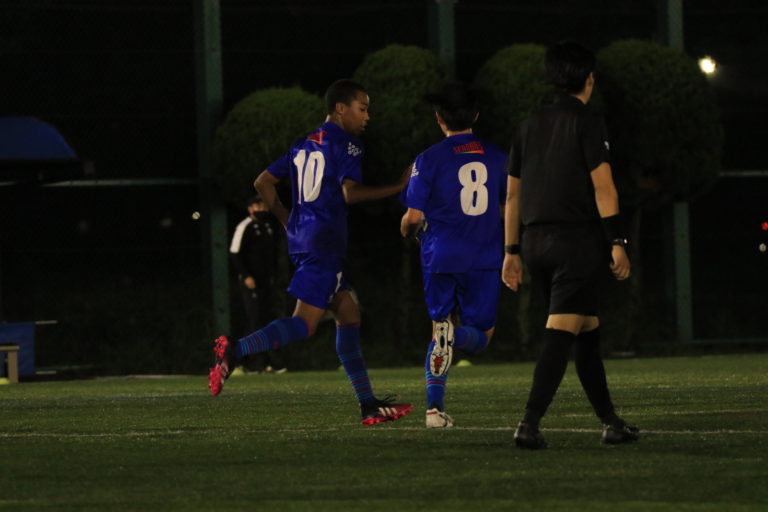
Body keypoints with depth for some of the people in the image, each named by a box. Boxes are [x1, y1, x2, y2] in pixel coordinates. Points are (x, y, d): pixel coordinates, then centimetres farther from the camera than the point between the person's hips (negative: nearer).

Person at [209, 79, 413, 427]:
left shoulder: (303, 146, 18)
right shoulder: (346, 144, -6)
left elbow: (263, 183, 19)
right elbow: (350, 193, -18)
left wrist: (288, 223, 24)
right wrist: (397, 188, -10)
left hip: (301, 238, 9)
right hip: (325, 241, -9)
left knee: (349, 315, 11)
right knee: (303, 324, -12)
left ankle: (369, 406, 10)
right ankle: (234, 351, -27)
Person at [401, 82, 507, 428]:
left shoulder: (429, 159, -5)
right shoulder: (495, 157, 6)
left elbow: (415, 215, -8)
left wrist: (407, 230, 15)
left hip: (441, 257, -1)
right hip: (485, 258, 1)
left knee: (439, 326, 14)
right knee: (481, 335, 8)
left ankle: (434, 408, 1)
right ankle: (455, 336, -30)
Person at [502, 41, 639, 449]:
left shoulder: (529, 126, 15)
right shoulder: (587, 123, -4)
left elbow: (512, 194, 16)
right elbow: (602, 186, -12)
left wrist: (512, 252, 19)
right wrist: (616, 242, -11)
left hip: (536, 242, 7)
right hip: (577, 239, -7)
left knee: (588, 330, 17)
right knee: (561, 332, -12)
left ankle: (610, 422, 21)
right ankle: (529, 424, -24)